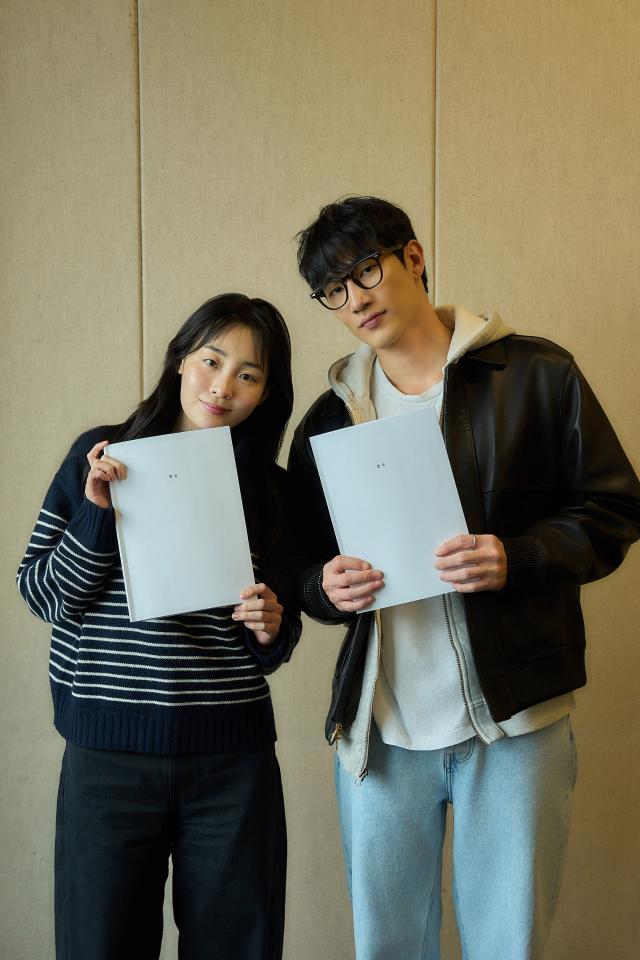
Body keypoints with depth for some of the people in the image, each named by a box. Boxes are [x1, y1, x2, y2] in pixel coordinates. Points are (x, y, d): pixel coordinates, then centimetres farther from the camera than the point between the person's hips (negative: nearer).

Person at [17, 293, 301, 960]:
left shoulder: (272, 489, 6)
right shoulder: (101, 456, 1)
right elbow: (41, 595, 0)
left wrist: (272, 630, -10)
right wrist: (99, 513, -14)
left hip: (233, 761, 2)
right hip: (107, 755, -1)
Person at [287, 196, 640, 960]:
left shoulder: (536, 374, -1)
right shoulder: (330, 419, 10)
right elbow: (306, 568, 14)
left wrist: (517, 558, -19)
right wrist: (328, 587, -11)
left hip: (513, 719, -3)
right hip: (379, 723, 3)